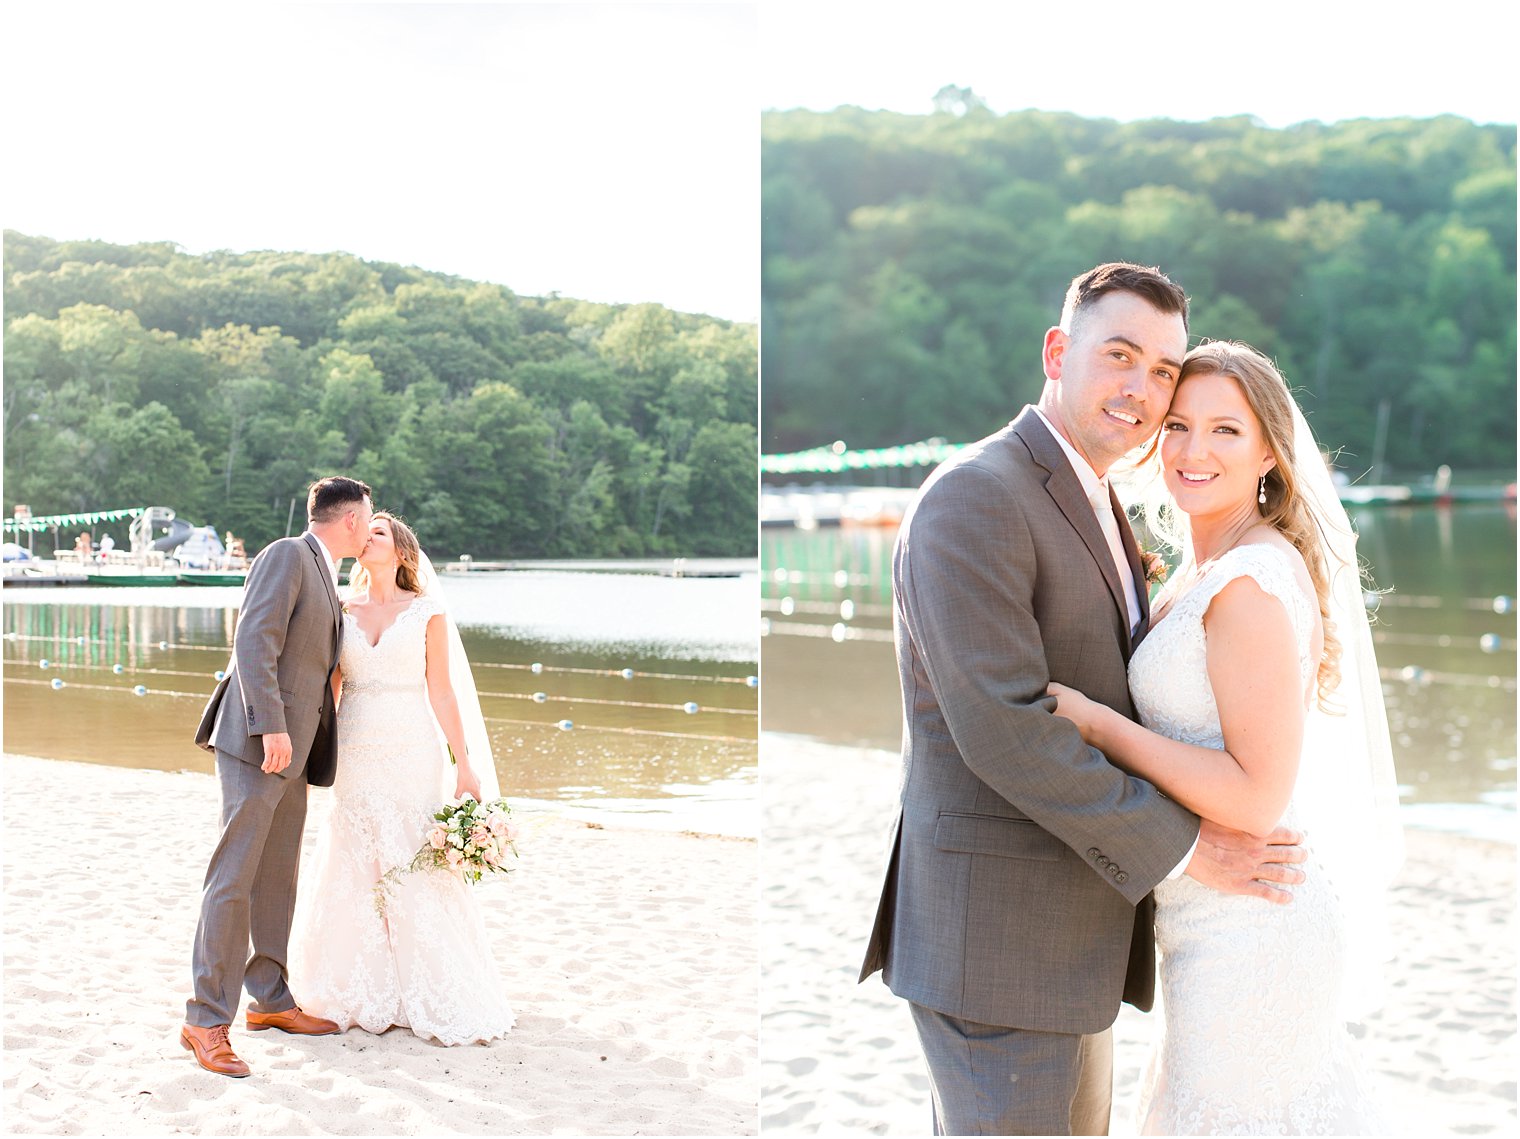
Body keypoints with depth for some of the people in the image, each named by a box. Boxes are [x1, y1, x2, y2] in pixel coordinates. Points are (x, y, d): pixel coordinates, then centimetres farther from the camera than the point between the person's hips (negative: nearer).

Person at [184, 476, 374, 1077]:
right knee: (234, 876, -8)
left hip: (293, 749, 10)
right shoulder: (287, 556, -8)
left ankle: (269, 999, 24)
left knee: (278, 875, 14)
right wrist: (271, 728, -23)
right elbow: (254, 642, -18)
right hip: (259, 742, -10)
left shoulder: (323, 576, 21)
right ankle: (206, 1020, -5)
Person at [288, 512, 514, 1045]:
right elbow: (326, 690, 11)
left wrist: (464, 764, -3)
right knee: (353, 877, 4)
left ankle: (433, 1000, 8)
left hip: (412, 757, -3)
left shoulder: (427, 612, 2)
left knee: (417, 877, -3)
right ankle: (363, 996, 15)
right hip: (354, 759, 3)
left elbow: (442, 692, 1)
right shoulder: (344, 614, 10)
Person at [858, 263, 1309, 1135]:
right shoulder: (974, 496, -17)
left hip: (1071, 925, 10)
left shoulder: (1095, 507, 15)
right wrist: (1181, 849, -18)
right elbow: (1001, 727, -24)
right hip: (994, 933, -10)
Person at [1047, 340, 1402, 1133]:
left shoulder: (1251, 583, -22)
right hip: (1232, 913, 10)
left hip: (1247, 926, -10)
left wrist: (1093, 723, -22)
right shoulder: (1203, 572, 8)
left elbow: (1257, 795, -25)